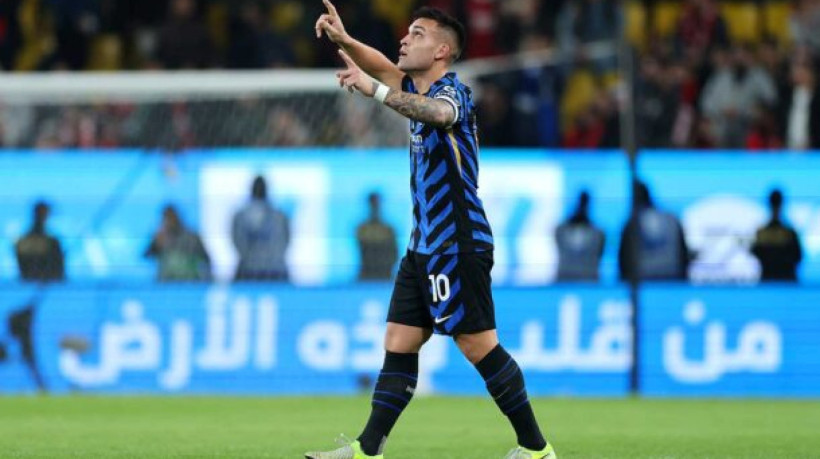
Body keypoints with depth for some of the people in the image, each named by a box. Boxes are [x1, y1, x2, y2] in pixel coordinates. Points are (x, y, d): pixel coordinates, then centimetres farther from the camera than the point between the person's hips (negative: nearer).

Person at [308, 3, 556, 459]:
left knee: (479, 344, -8)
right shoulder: (418, 88, 14)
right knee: (399, 344, 5)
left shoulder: (452, 90, -13)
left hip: (458, 245, -9)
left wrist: (374, 89, -42)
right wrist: (343, 38, -6)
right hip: (425, 246, 9)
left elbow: (439, 113, -36)